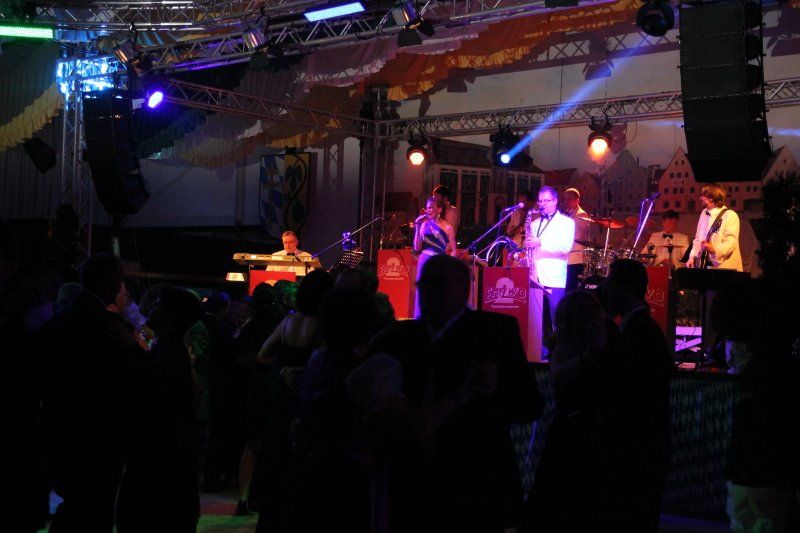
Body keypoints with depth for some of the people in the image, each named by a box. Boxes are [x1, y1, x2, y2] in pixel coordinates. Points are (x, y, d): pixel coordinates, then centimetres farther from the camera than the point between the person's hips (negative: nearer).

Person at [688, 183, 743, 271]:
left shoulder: (730, 215, -8)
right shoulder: (704, 214, 15)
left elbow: (731, 242, -18)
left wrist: (715, 250, -33)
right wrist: (693, 256, 6)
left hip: (724, 267, -6)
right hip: (705, 264, 7)